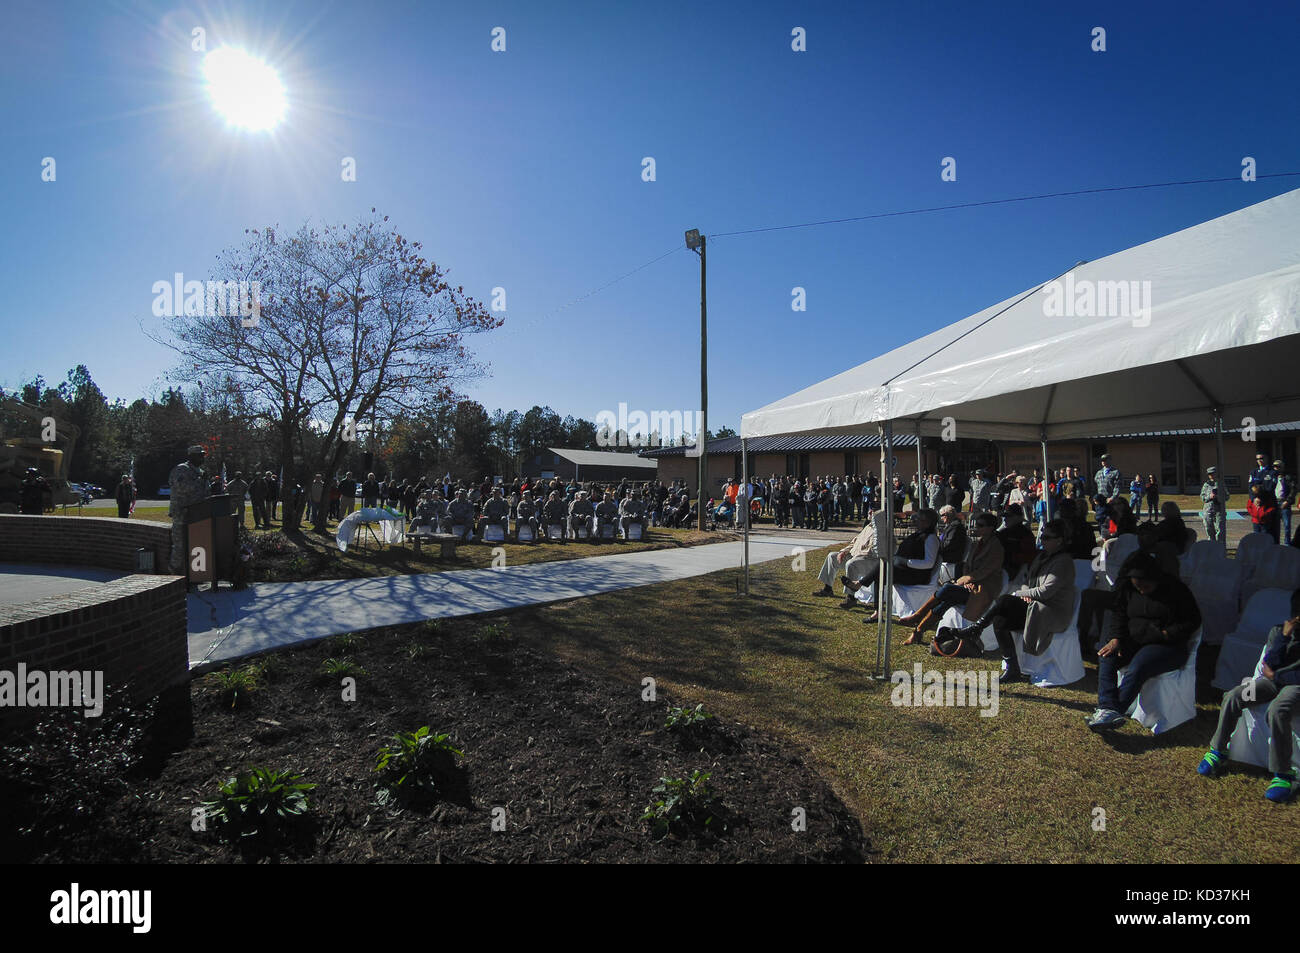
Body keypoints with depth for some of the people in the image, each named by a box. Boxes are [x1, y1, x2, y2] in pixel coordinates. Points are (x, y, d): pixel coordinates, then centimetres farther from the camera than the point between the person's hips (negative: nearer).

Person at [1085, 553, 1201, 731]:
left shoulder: (1175, 589, -5)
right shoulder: (1128, 589, 7)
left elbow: (1193, 621, -3)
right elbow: (1118, 614, 11)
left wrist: (1166, 634, -16)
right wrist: (1116, 638, -6)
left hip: (1167, 647, -5)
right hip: (1133, 642, 5)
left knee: (1139, 666, -33)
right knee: (1106, 657, -22)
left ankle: (1116, 710, -34)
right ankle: (1108, 709, -34)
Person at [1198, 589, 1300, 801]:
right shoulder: (1278, 631, 8)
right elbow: (1270, 664, -3)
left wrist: (1275, 675, -7)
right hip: (1273, 681, 4)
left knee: (1278, 710, -37)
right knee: (1233, 697, -22)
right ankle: (1217, 751, -10)